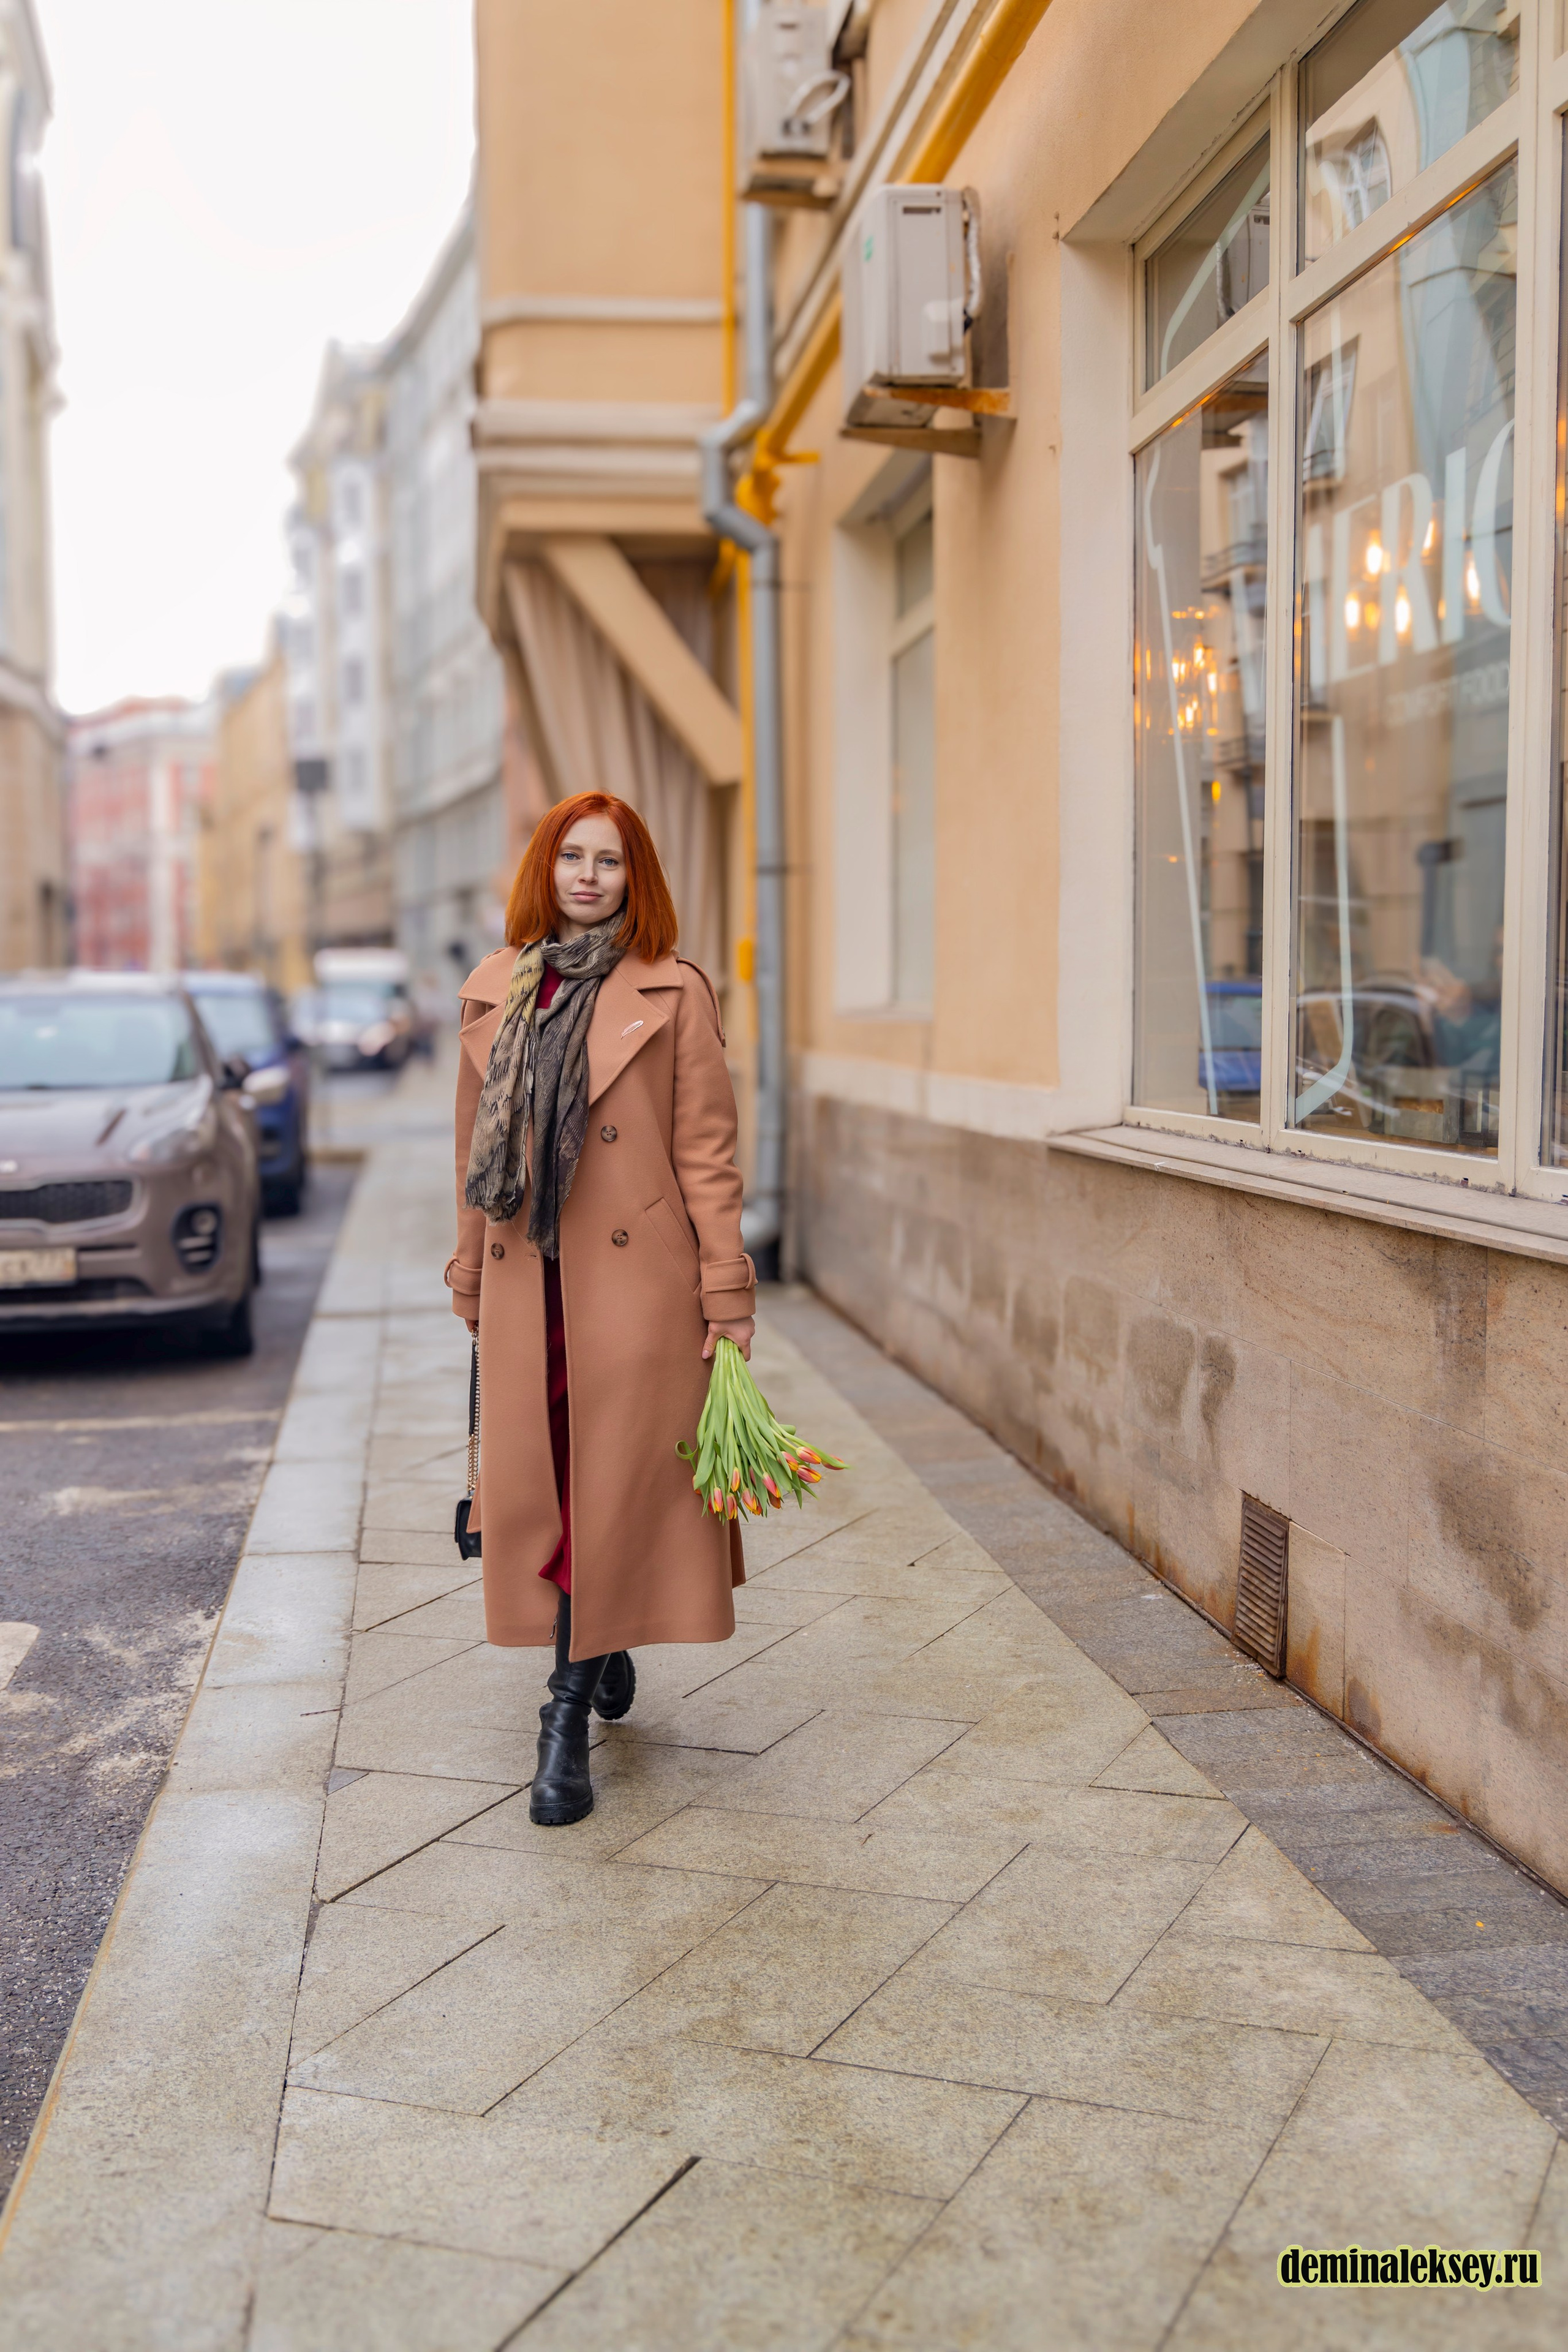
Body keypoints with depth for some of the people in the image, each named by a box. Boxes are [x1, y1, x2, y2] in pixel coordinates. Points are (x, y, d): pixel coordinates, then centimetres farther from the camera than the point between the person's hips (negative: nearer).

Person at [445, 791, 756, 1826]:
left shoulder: (675, 992, 0)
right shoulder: (494, 992, 11)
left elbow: (706, 1152, -2)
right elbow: (478, 1152, 16)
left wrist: (727, 1293, -5)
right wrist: (471, 1275, 15)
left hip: (636, 1279, -3)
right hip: (527, 1280, 4)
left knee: (617, 1484, -1)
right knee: (531, 1486, 6)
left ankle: (570, 1717, 10)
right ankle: (605, 1655, 31)